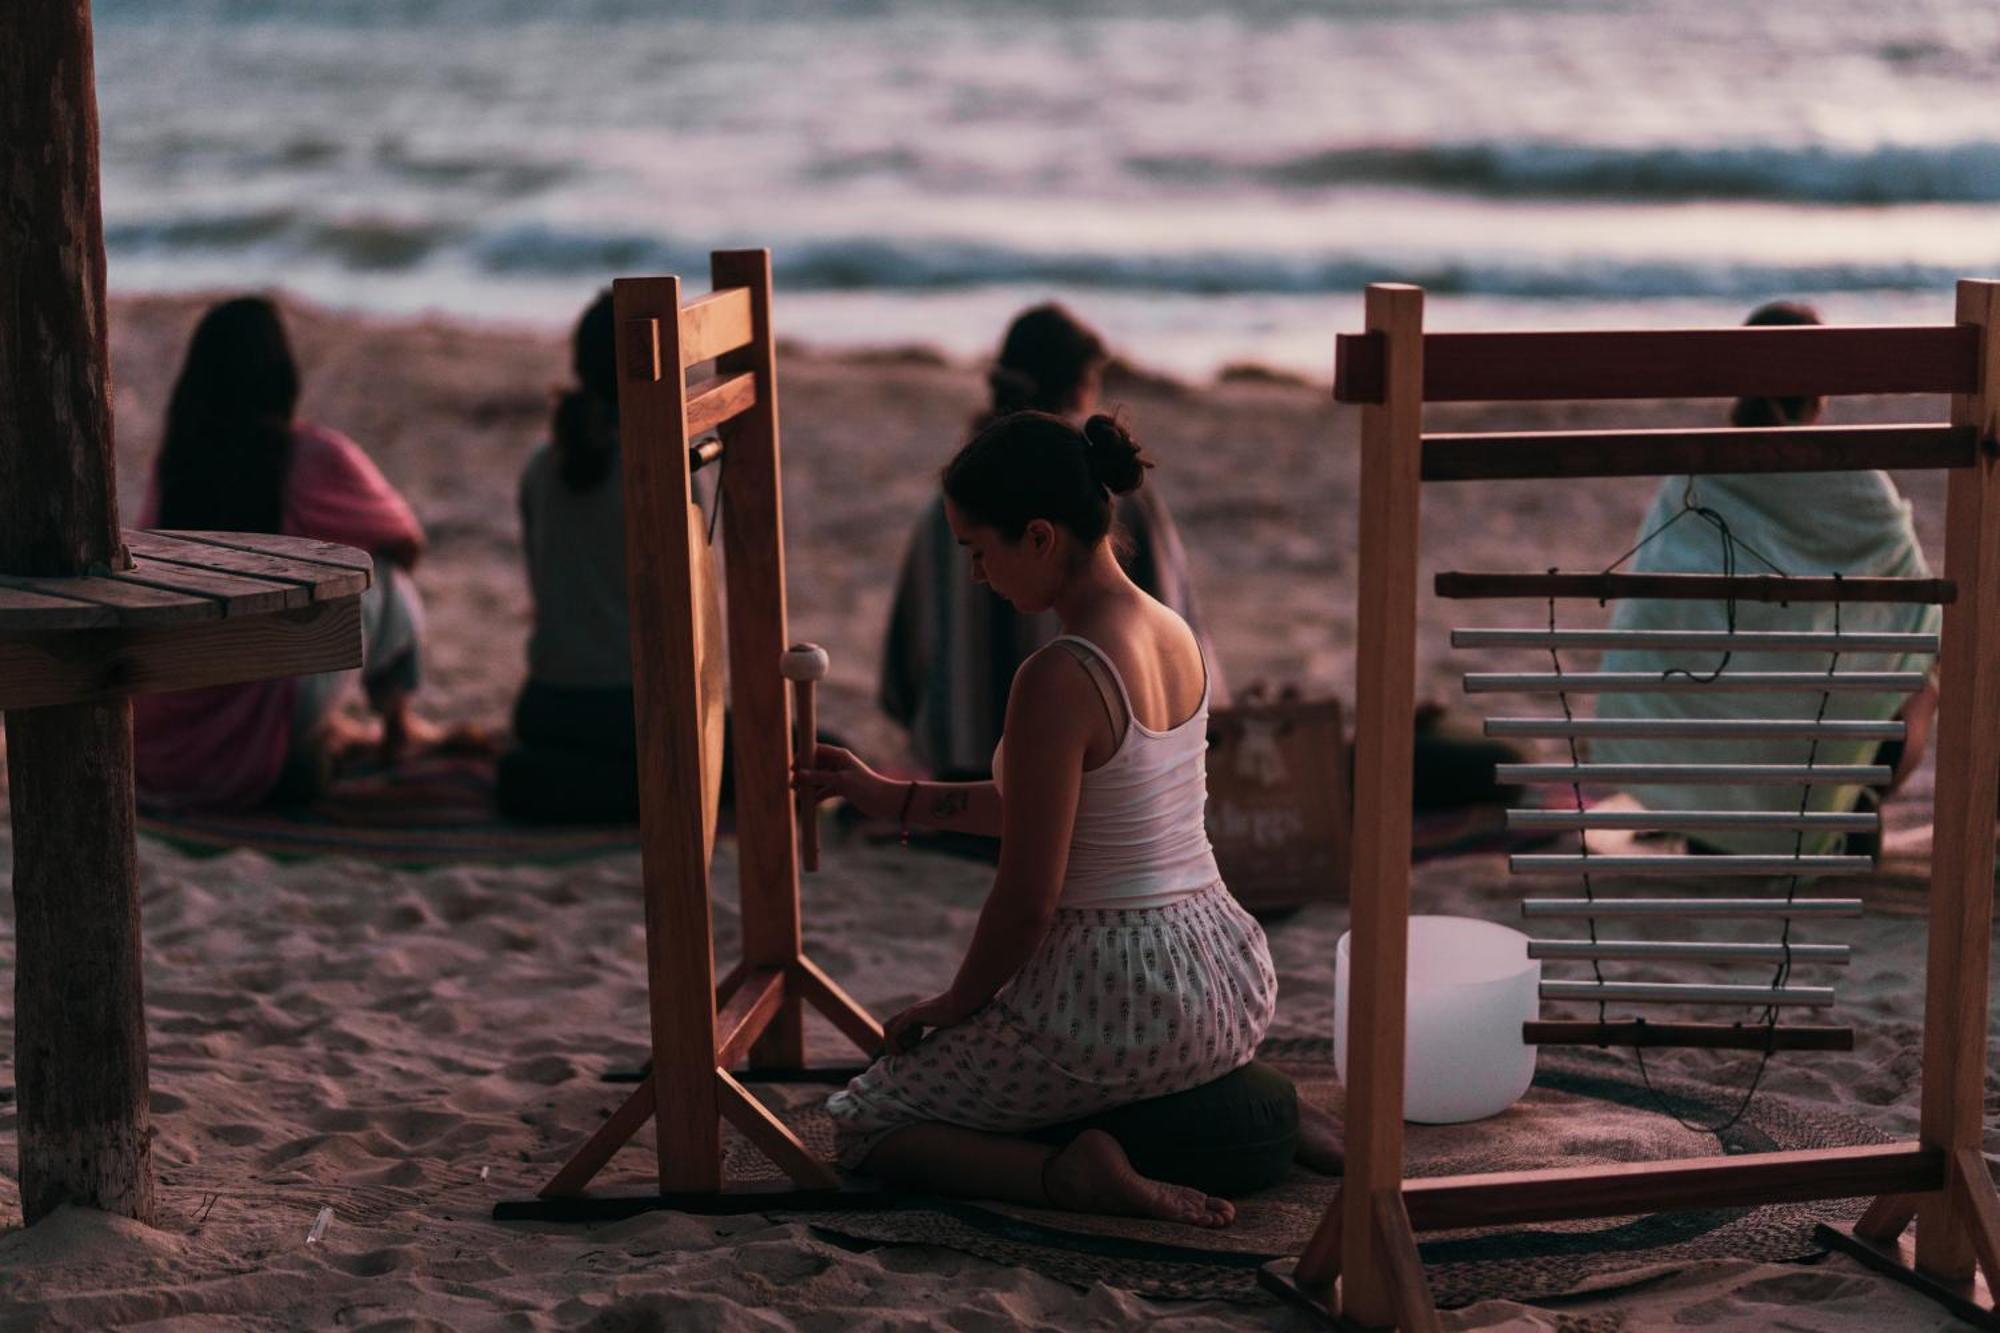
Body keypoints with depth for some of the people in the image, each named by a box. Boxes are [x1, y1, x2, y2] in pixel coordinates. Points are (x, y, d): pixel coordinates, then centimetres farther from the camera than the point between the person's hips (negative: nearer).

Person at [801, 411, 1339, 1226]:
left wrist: (957, 1003, 0)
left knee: (862, 1124, 12)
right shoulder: (1173, 633, 5)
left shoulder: (1058, 680, -22)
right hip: (1230, 984, 8)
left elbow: (1027, 898, -18)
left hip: (1110, 999, -8)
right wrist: (893, 799, 19)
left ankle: (1075, 1173, -12)